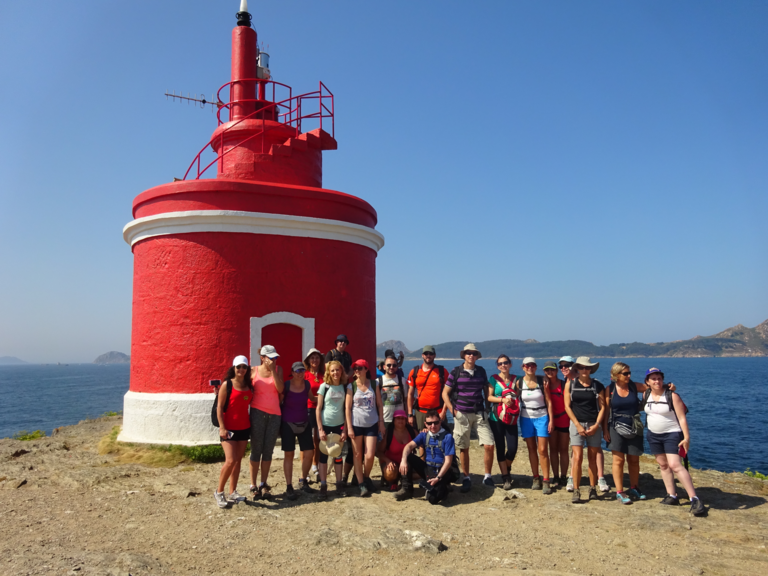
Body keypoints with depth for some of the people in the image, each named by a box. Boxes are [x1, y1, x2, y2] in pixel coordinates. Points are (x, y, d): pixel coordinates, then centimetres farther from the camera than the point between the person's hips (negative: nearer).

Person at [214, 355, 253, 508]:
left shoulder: (249, 386, 7)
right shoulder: (227, 384, -7)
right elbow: (219, 407, -8)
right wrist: (222, 427, -14)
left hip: (244, 428, 5)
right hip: (229, 429, -5)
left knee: (238, 461, 9)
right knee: (231, 460, -13)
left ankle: (233, 493, 19)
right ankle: (219, 492, 5)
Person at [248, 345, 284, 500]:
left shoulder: (278, 370, 5)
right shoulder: (254, 371, 0)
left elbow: (280, 389, -8)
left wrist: (273, 370, -13)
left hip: (274, 414, 3)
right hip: (258, 413, -2)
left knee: (268, 451, 8)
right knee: (256, 450, 0)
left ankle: (263, 484, 20)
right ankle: (253, 486, 9)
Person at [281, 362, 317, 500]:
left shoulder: (307, 384, -1)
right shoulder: (286, 385, -12)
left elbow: (312, 398, 18)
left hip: (304, 423, 4)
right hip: (288, 424, -3)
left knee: (309, 453, 0)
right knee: (289, 454, 1)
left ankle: (303, 481, 22)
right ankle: (289, 487, 11)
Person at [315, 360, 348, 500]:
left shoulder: (344, 387, 2)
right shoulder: (324, 386, -5)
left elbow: (346, 409, 4)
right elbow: (318, 409, -5)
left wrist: (345, 429, -1)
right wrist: (320, 429, -10)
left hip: (339, 425, 2)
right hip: (325, 424, -2)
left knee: (338, 455, 9)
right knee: (323, 455, 4)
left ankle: (339, 484, 19)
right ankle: (323, 486, 11)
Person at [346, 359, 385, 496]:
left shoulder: (374, 384, 2)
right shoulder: (351, 386, -1)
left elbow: (380, 405, 6)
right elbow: (348, 407, -2)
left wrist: (381, 422, 2)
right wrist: (349, 427, -7)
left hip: (372, 424, 0)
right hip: (356, 424, 0)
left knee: (370, 456, -2)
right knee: (358, 455, 4)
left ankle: (366, 477, 25)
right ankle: (361, 484, 14)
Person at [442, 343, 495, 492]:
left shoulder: (481, 371, 7)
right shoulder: (456, 372, -2)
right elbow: (445, 393, 1)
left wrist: (488, 408, 10)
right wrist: (453, 411, -6)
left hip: (479, 413, 2)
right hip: (462, 414, -2)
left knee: (489, 445, -6)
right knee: (463, 448, 5)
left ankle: (487, 477, 12)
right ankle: (466, 479, 19)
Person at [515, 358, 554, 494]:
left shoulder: (542, 381, -4)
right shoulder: (519, 382, -1)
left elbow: (548, 401, -2)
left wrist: (551, 420, -6)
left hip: (542, 417, -1)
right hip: (526, 418, 2)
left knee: (542, 450, -5)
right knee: (531, 449, 7)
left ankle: (546, 481, 0)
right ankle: (536, 478, 17)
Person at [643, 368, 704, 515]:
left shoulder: (672, 396, -13)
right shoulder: (646, 395, 1)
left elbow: (682, 418, -14)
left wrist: (687, 437, -17)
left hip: (671, 434, -6)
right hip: (653, 435, 6)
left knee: (674, 465, -17)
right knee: (663, 465, 9)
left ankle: (694, 499, -13)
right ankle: (672, 496, 18)